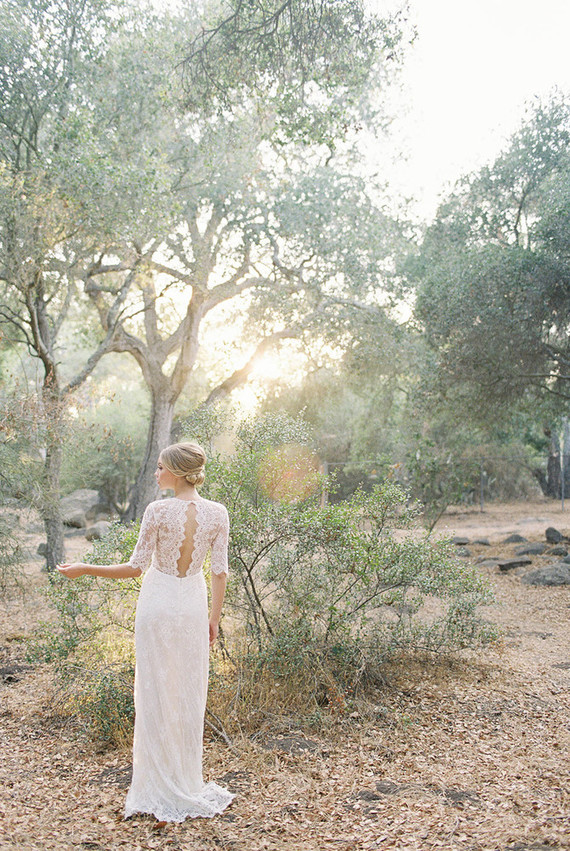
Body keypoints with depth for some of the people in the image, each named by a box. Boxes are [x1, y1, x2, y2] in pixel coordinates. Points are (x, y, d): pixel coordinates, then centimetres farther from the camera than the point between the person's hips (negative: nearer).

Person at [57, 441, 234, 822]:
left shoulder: (158, 511, -14)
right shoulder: (218, 513, -4)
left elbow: (136, 567, -9)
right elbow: (220, 571, -1)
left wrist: (84, 569, 1)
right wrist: (215, 618, 10)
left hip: (158, 603, -3)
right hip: (193, 605, 3)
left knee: (156, 694, 7)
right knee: (190, 693, 13)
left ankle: (162, 790, 16)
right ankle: (189, 785, 23)